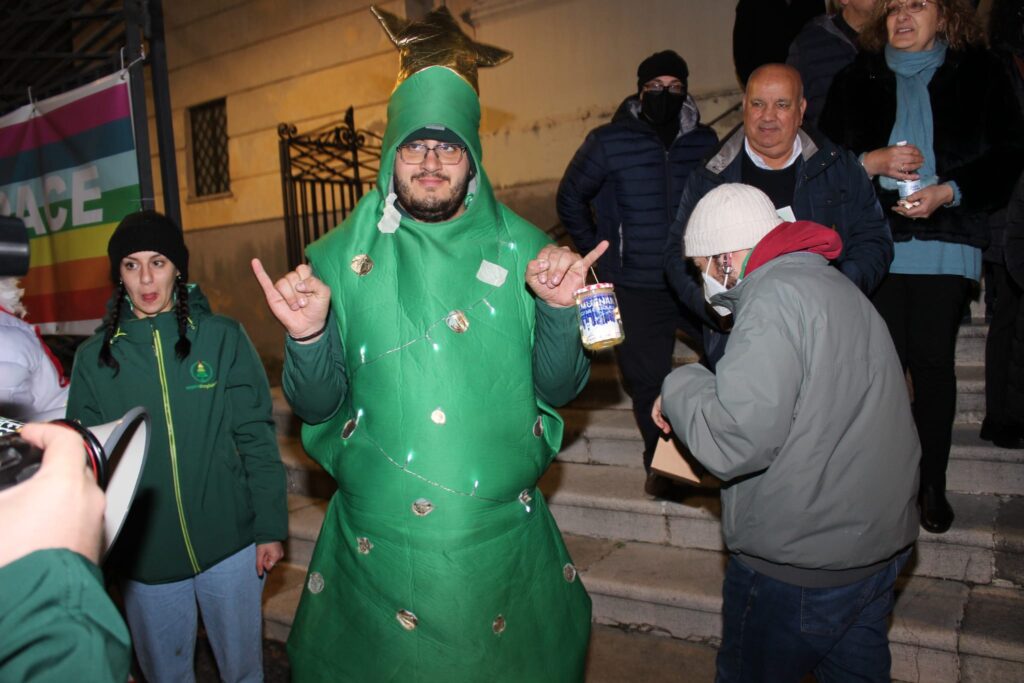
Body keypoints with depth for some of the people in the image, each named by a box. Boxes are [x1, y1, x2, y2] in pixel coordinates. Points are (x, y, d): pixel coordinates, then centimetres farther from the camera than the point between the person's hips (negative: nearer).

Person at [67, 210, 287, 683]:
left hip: (229, 542, -1)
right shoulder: (94, 357, 0)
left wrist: (271, 527, -5)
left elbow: (256, 437, -4)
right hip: (142, 554, 2)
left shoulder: (222, 338, -6)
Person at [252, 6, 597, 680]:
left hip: (502, 535, 1)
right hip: (379, 536, 0)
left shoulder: (522, 249, -3)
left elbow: (558, 388, -2)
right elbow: (318, 406, -2)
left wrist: (559, 310, -19)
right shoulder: (339, 259, -4)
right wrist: (306, 338, -21)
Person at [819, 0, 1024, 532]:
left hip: (946, 243, 0)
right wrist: (872, 162, -12)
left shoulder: (979, 74, 10)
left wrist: (948, 192, -11)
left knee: (933, 360, -2)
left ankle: (933, 484, 11)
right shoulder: (857, 79, 12)